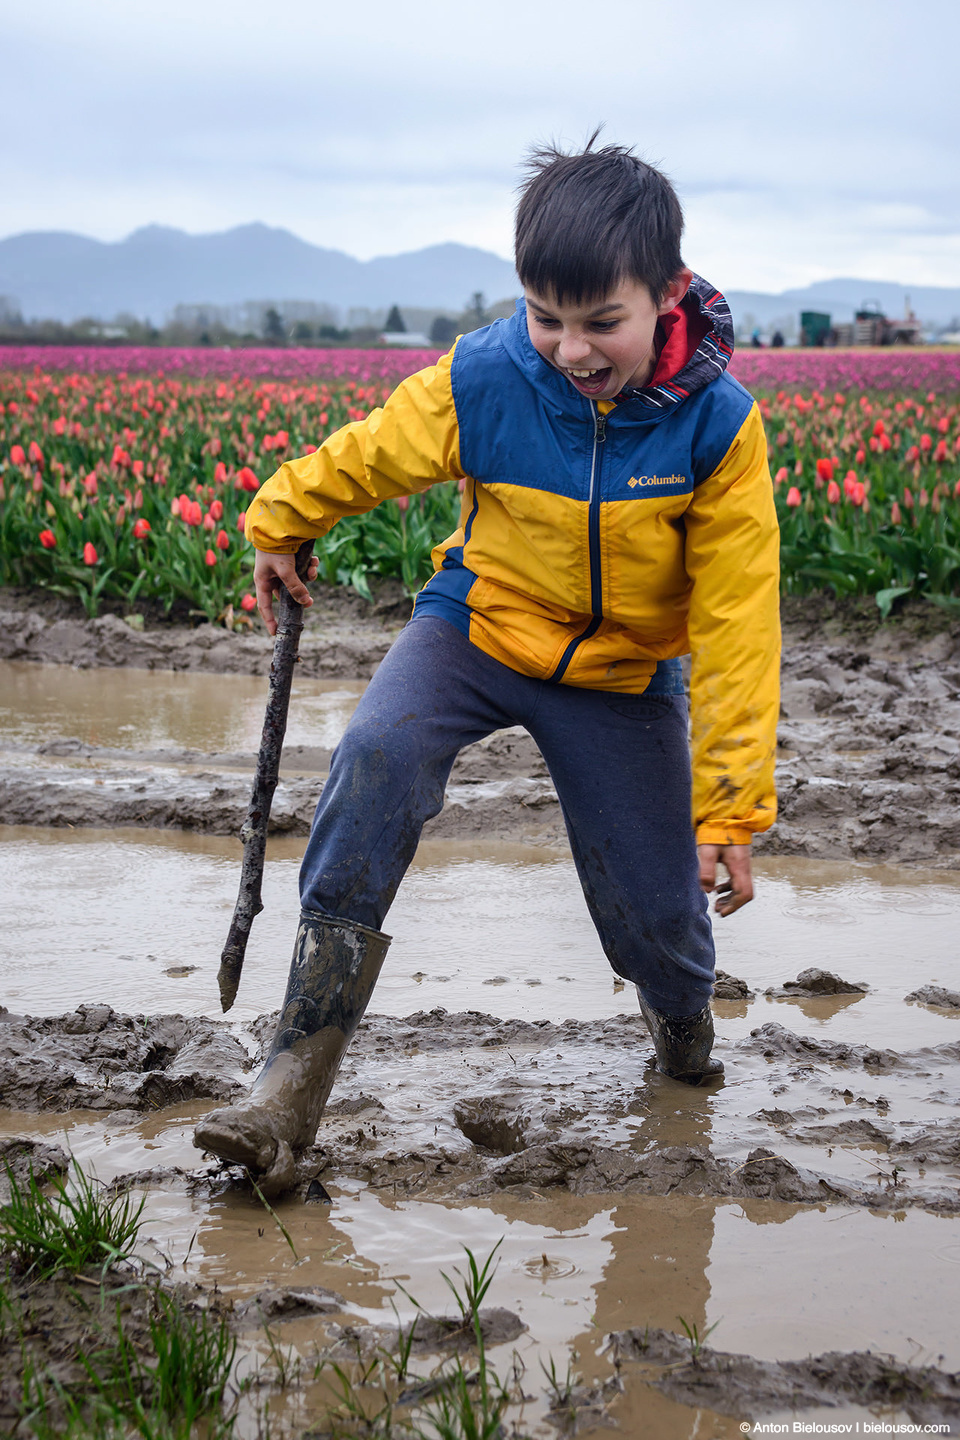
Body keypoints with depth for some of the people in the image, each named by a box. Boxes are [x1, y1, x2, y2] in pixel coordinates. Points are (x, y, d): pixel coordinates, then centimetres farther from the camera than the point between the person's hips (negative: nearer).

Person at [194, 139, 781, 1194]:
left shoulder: (716, 425, -21)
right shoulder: (482, 382, -21)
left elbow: (735, 624, -17)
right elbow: (366, 454, 1)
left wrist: (731, 807, -17)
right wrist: (278, 522, 18)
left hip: (621, 675, 0)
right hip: (479, 624, 0)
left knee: (658, 909, -1)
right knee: (376, 761, -30)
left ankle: (681, 1017, 43)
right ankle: (293, 1083, -30)